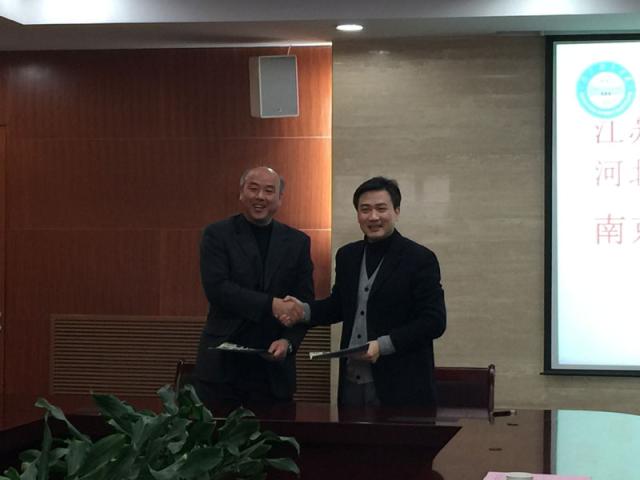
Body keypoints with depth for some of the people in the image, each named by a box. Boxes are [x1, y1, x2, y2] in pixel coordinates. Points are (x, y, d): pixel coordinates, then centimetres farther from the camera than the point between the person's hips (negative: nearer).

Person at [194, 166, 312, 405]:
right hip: (222, 365, -2)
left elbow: (304, 303, 6)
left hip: (273, 366, 2)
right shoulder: (217, 234, 1)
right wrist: (270, 304, -18)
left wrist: (288, 341, -12)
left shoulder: (297, 242, 8)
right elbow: (216, 288, -11)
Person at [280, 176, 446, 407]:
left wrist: (383, 345, -19)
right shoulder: (347, 256, 12)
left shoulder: (420, 259, -6)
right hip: (351, 383, 5)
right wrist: (303, 311, 2)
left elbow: (434, 321, -10)